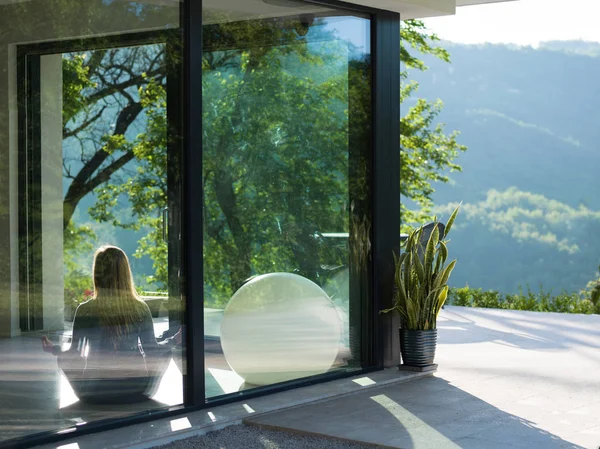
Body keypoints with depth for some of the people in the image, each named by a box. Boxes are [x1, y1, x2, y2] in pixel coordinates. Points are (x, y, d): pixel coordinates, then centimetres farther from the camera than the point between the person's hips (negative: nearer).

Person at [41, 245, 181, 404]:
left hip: (94, 395, 0)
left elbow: (74, 357, -9)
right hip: (138, 392, 0)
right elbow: (152, 351, -4)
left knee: (63, 358, 29)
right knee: (166, 351, 27)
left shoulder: (85, 311, -14)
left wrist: (54, 349, 9)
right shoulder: (140, 309, -11)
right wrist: (174, 341, 13)